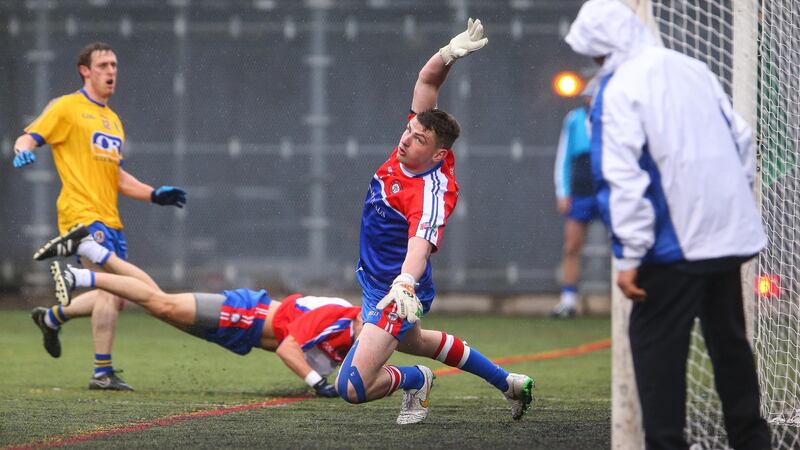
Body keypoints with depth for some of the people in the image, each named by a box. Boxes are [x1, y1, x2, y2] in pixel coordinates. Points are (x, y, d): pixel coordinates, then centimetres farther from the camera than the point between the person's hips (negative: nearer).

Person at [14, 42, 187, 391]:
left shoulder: (113, 120, 23)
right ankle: (102, 372, -13)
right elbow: (29, 138, -4)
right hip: (83, 215, -8)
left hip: (109, 220, 8)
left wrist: (154, 194, 17)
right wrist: (23, 151, -28)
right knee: (110, 290, -17)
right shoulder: (66, 107, 1)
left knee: (113, 297, 7)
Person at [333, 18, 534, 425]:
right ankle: (507, 382, 49)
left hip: (393, 294, -10)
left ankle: (416, 381, 13)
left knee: (352, 388, -18)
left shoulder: (433, 194, -31)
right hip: (376, 280, 10)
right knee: (411, 340, 37)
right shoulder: (418, 143, -9)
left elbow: (420, 245, -47)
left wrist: (405, 283, -65)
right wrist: (449, 54, -24)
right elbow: (427, 81, -5)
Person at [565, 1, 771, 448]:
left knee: (657, 346, 0)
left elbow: (622, 178, -17)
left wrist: (629, 256, -15)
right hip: (730, 234, 7)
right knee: (730, 341, 16)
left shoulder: (619, 89, -11)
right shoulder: (695, 70, 10)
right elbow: (742, 140, 15)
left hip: (674, 244, -7)